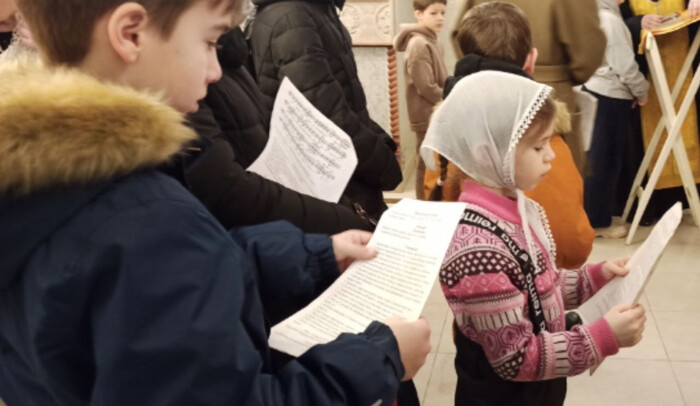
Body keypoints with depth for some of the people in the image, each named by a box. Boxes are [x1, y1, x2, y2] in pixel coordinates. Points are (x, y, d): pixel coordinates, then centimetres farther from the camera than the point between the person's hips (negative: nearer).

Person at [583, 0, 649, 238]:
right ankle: (598, 221, 10)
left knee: (596, 158, 15)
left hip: (593, 91, 9)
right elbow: (624, 65, -16)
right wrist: (641, 91, -2)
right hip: (611, 97, -9)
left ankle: (590, 216, 23)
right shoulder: (610, 19, -17)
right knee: (605, 161, 1)